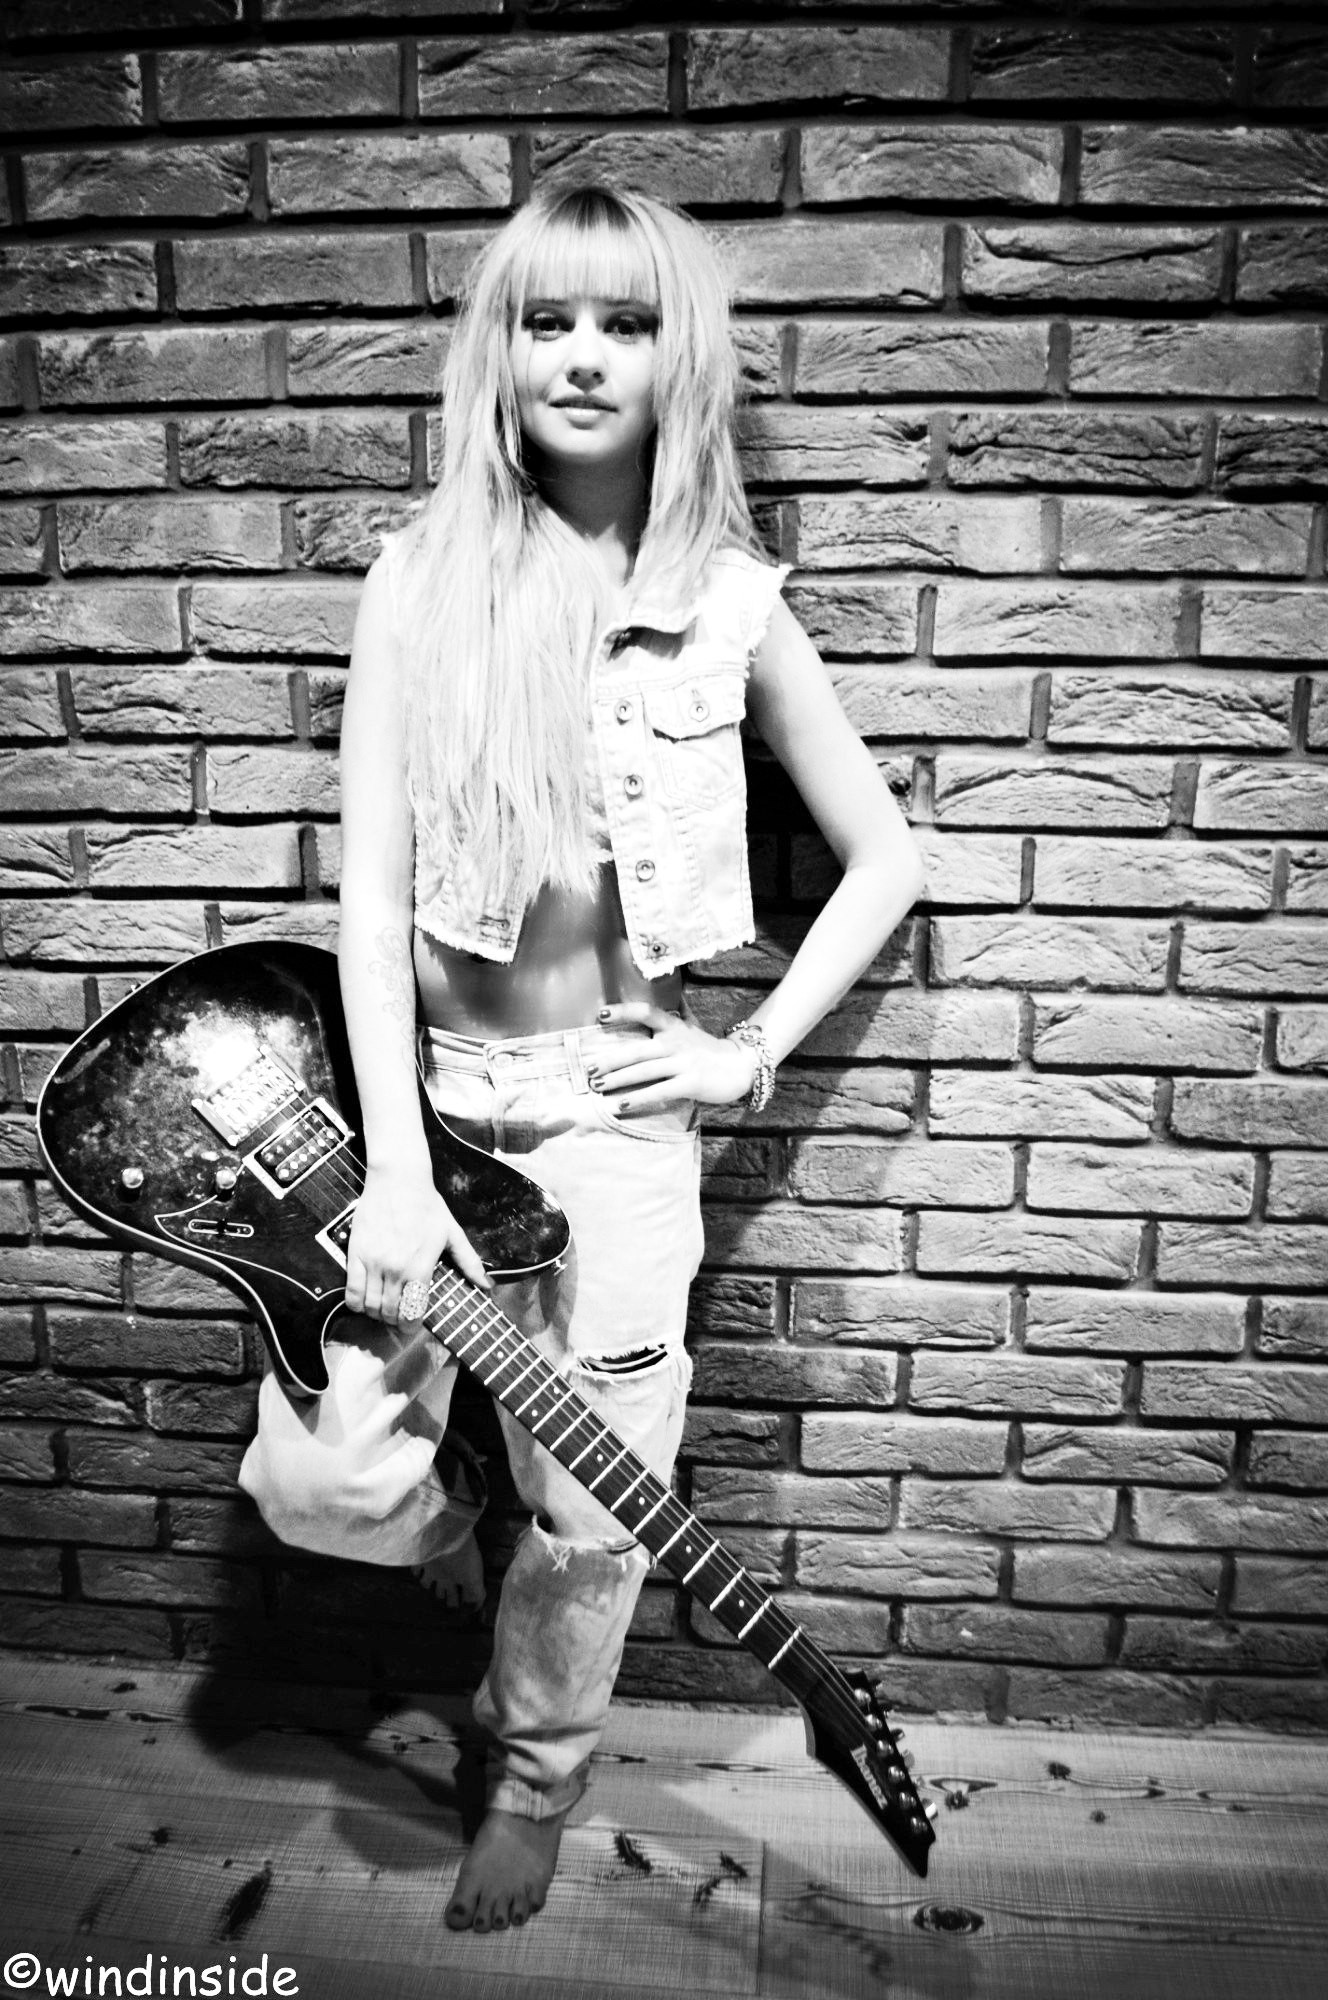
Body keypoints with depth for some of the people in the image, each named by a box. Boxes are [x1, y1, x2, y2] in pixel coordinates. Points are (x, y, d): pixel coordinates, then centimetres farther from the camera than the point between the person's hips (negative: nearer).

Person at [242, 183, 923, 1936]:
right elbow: (369, 887, -7)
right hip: (430, 1088, 1)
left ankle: (535, 1783, 40)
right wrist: (397, 1169, -14)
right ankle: (468, 1515, 32)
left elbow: (885, 857, 6)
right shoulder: (422, 585, -2)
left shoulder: (727, 608, -3)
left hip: (616, 1111, 0)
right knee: (326, 1481, -6)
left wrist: (754, 1052, -2)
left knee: (590, 1515, 8)